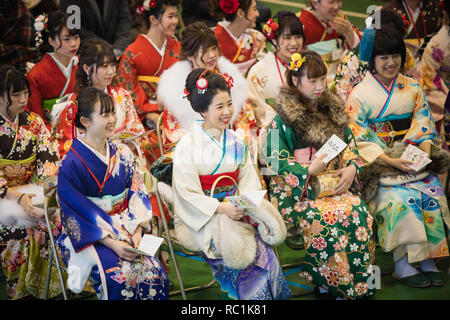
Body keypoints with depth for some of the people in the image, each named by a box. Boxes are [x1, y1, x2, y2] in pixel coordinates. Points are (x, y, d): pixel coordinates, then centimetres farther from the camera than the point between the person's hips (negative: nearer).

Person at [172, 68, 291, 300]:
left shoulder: (235, 143, 10)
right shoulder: (188, 145, -6)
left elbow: (248, 183, 9)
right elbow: (188, 194, -10)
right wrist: (220, 208, -20)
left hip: (233, 210, 5)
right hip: (201, 217, -4)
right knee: (234, 244, -28)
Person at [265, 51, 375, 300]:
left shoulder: (332, 110, 14)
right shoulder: (283, 120, -4)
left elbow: (350, 144, 18)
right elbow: (274, 161, -8)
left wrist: (351, 167, -3)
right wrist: (309, 170, -18)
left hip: (334, 183, 5)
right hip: (298, 190, -5)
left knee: (358, 211, -24)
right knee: (325, 218, -32)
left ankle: (359, 283, -15)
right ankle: (325, 285, -16)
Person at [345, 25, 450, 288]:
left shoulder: (413, 89, 12)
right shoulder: (360, 94, -1)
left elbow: (424, 126, 11)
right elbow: (359, 140, -6)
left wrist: (425, 151, -9)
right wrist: (389, 160, -17)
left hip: (414, 157, 4)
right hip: (379, 164, -3)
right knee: (399, 198, -30)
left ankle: (429, 261, -17)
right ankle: (402, 265, -24)